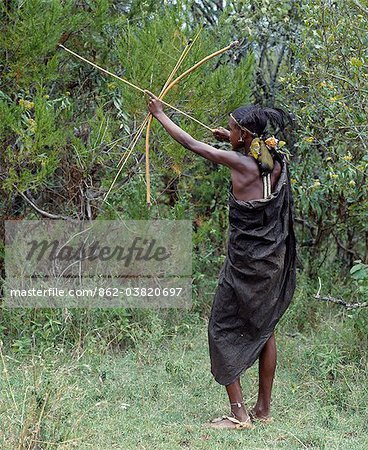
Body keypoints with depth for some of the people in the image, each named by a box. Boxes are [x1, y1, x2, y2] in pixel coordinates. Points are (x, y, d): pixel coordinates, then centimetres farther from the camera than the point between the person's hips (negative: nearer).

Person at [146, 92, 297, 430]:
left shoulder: (239, 163, -16)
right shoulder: (277, 161, 0)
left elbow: (190, 143, -7)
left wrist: (160, 114, 5)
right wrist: (233, 140, 19)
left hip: (245, 264, -7)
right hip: (274, 260, 7)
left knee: (223, 329, 4)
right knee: (264, 329, 16)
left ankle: (239, 413, 1)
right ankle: (264, 409, 23)